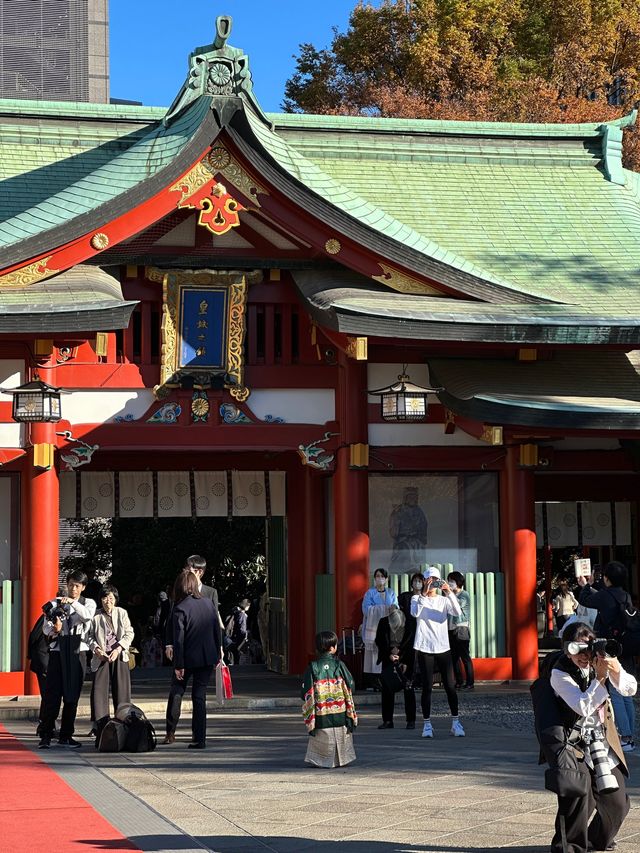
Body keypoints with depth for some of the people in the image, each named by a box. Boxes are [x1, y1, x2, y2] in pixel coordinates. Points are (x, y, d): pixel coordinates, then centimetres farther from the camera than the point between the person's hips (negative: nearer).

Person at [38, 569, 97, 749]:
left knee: (72, 695, 3)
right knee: (51, 694, -6)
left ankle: (66, 735, 10)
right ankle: (45, 736, -6)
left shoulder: (88, 603, 10)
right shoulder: (55, 603, 10)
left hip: (78, 652, 1)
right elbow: (46, 628, 3)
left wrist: (73, 602, -25)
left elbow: (88, 615, -13)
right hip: (58, 651, -1)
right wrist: (54, 629, -19)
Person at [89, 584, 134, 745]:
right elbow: (90, 636, 5)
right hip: (101, 658, -1)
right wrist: (96, 649, -12)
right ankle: (101, 732, -6)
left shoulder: (122, 613, 5)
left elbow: (129, 634, 2)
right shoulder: (96, 616, 3)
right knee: (99, 693, -8)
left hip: (119, 657, 1)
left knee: (121, 693, -1)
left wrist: (118, 649, -10)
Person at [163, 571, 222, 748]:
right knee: (200, 696, 8)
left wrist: (179, 665, -11)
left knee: (176, 691, 14)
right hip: (208, 658, 4)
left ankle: (170, 732, 13)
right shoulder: (208, 603, 0)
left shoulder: (180, 609, -14)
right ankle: (199, 738, 5)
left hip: (188, 659, -4)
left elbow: (179, 639, -15)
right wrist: (217, 655, 15)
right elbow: (217, 630, 6)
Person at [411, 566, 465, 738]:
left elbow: (457, 612, -11)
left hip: (443, 648, 2)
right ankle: (427, 724, 6)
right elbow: (415, 613, -19)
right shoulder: (418, 599, 3)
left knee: (450, 686, 0)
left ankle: (455, 722, 7)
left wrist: (449, 592, -22)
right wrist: (424, 593, -28)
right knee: (427, 687, -1)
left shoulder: (444, 600, 9)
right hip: (425, 648, -2)